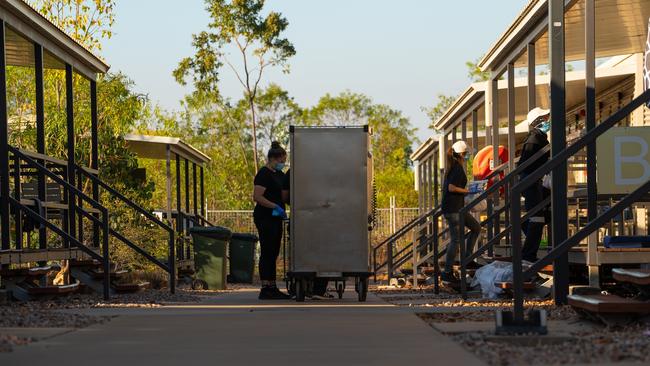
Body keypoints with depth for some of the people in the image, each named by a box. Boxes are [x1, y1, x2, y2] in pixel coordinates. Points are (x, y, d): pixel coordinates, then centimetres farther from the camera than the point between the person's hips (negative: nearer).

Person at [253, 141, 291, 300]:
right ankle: (265, 289, -10)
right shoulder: (264, 174, -12)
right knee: (267, 252, -9)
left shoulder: (279, 174, 16)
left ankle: (272, 288, 12)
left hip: (275, 218, 9)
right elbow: (257, 197, -20)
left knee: (273, 253, 9)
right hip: (265, 218, -9)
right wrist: (275, 206, -23)